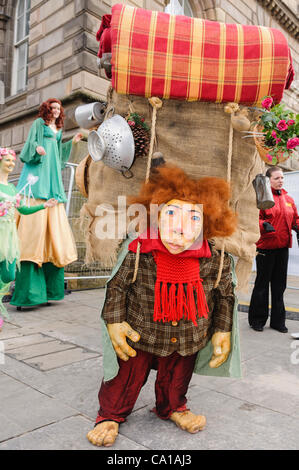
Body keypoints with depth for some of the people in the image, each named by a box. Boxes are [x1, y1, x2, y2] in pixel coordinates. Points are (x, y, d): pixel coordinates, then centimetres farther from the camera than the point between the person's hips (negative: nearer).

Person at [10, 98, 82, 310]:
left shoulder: (58, 129, 25)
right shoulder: (39, 123, 8)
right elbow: (31, 142, -2)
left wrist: (72, 142, 24)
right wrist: (37, 148, -23)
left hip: (52, 173, 7)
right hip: (38, 171, -7)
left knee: (54, 221, -1)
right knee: (35, 220, -16)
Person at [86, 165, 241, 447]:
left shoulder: (215, 262, -19)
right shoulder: (137, 253, -25)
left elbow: (224, 297, -1)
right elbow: (117, 286, -10)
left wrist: (223, 332, 0)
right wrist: (114, 321, -13)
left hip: (186, 340, 2)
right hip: (139, 334, -2)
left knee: (177, 376, 25)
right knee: (126, 376, 16)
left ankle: (172, 407, 56)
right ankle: (110, 415, 43)